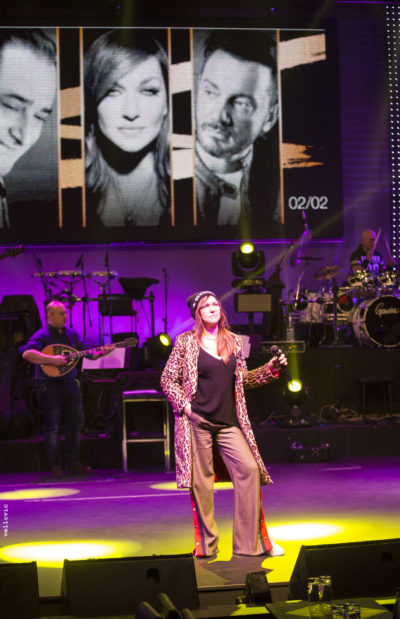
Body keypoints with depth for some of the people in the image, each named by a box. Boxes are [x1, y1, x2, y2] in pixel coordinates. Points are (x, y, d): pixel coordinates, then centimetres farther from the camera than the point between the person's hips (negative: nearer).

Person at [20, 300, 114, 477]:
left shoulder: (72, 333, 10)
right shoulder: (42, 335, -10)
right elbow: (27, 353, -24)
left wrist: (101, 352, -12)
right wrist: (52, 359, -29)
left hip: (70, 384, 7)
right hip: (49, 387, -6)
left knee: (75, 424, 9)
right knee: (52, 427, -1)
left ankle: (73, 464, 18)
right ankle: (56, 467, 6)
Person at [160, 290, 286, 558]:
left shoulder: (234, 341, 11)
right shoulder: (186, 342, 0)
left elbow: (243, 379, 19)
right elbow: (168, 380, 3)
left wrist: (271, 369, 7)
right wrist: (185, 406, -9)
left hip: (229, 422, 3)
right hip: (197, 422, -3)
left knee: (249, 469, -7)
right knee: (201, 479, -1)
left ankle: (251, 541, 2)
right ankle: (206, 545, 13)